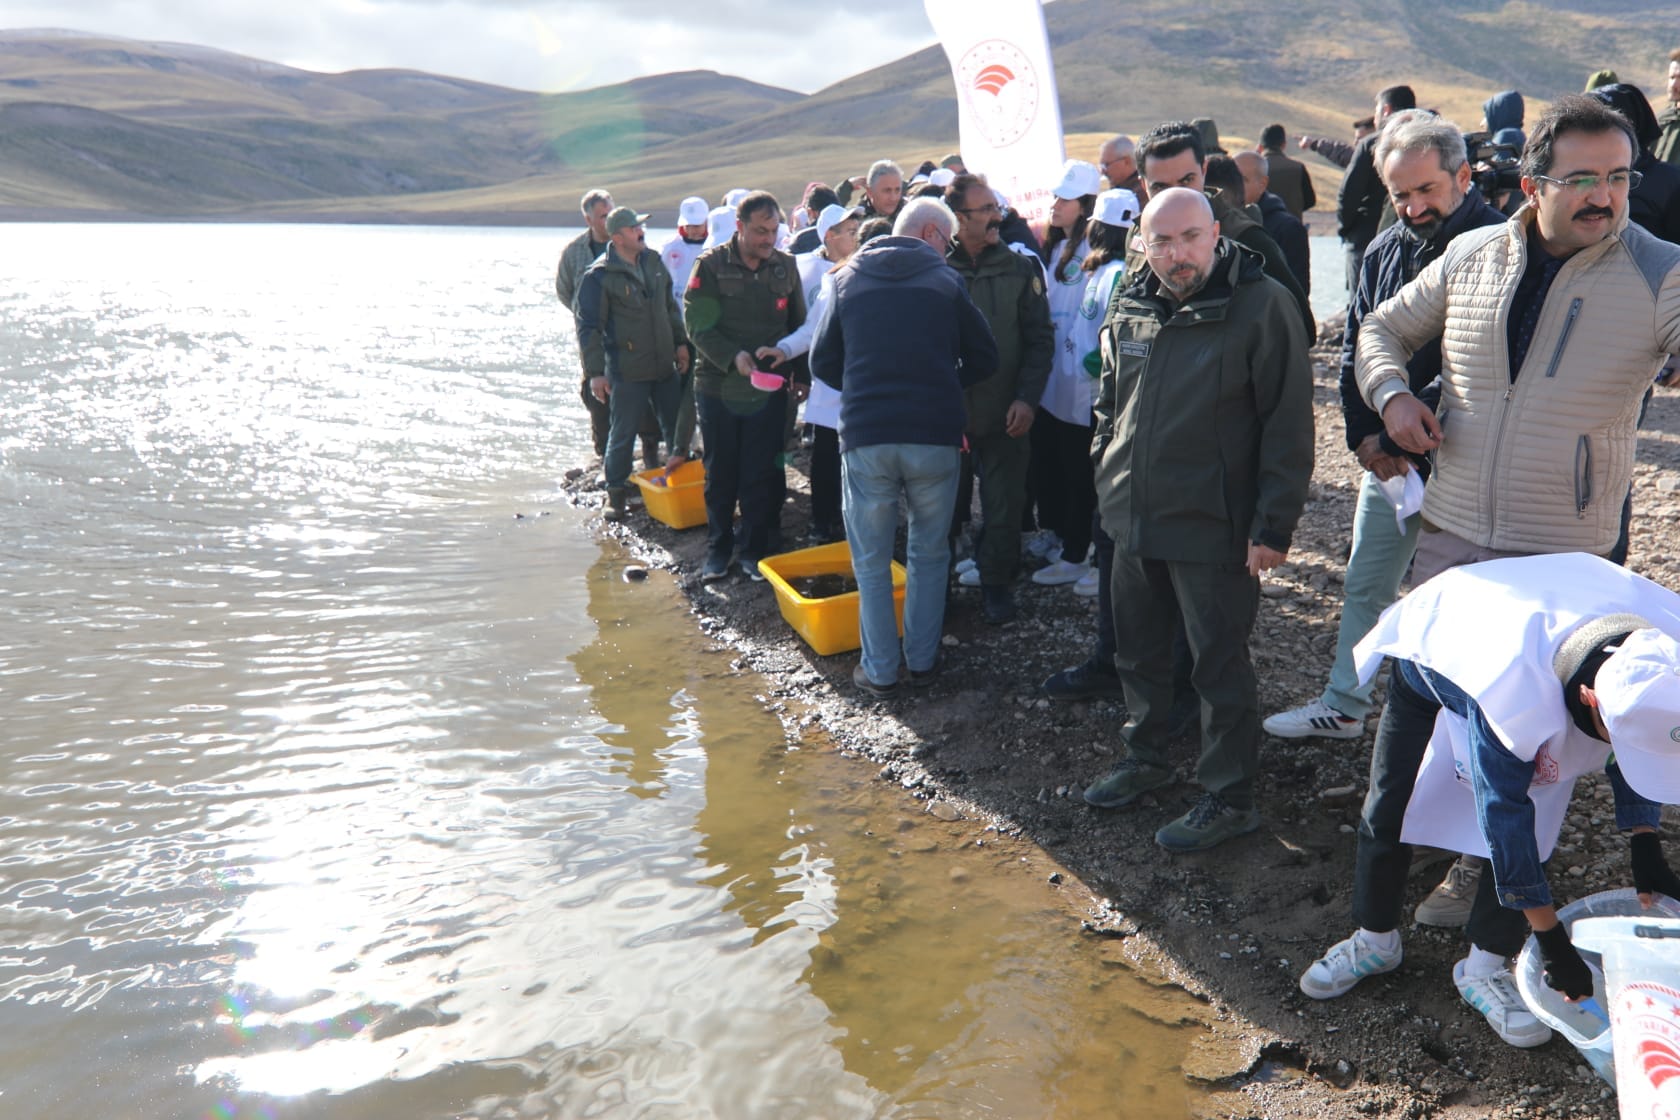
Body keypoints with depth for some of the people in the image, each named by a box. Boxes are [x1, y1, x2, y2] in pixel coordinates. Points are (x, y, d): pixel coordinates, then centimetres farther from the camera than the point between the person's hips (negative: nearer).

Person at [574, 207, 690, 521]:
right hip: (627, 372, -6)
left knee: (677, 425, 15)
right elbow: (588, 327, -11)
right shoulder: (598, 276, -12)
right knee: (623, 435, 3)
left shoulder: (653, 261, 8)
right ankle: (616, 492, 17)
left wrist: (680, 343, 16)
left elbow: (671, 306, 20)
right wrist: (595, 372, -13)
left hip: (664, 365, 6)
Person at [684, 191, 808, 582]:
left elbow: (798, 325, 12)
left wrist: (799, 374, 7)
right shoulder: (711, 265, -6)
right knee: (720, 474, 9)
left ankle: (756, 550, 17)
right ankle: (718, 548, 23)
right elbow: (698, 326, -11)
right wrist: (733, 357, -24)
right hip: (718, 386, -1)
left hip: (769, 390, 2)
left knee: (762, 476, 4)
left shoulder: (785, 265, 4)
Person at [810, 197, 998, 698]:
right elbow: (984, 360, 6)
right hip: (936, 435, 0)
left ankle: (879, 670, 15)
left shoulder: (848, 279, 8)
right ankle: (922, 659, 22)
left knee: (871, 560, 11)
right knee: (929, 553, 16)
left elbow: (823, 363, 10)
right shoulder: (945, 281, 3)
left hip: (866, 436, 1)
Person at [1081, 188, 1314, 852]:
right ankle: (1145, 758, 39)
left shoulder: (1260, 304, -13)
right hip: (1133, 518, 7)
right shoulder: (1130, 309, 6)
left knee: (1219, 664, 3)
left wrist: (1274, 524, -17)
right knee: (1139, 649, 19)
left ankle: (1229, 797, 18)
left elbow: (1288, 421, -14)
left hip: (1213, 524, -6)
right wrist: (1108, 473, 16)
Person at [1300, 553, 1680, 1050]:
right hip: (1431, 648, -4)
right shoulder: (1511, 693, -48)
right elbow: (1504, 815, -36)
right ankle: (1372, 941, 25)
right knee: (1392, 803, 2)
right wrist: (1553, 942, -29)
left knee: (1527, 828, -9)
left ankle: (1486, 967, 10)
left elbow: (1639, 743, -10)